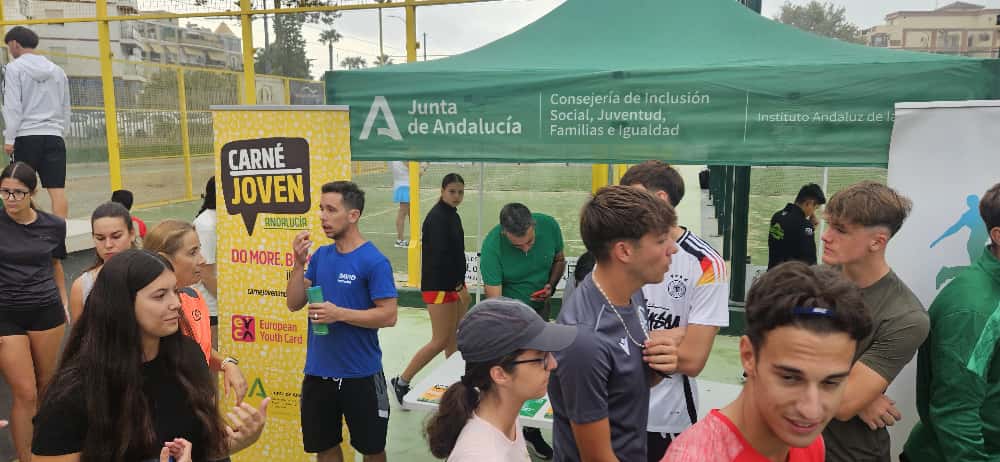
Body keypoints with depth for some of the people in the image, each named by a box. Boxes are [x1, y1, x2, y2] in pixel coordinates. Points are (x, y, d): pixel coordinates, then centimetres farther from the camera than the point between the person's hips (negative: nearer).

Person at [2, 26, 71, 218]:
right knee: (57, 191, -4)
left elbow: (13, 107, -7)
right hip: (54, 136, 4)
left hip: (26, 137, -4)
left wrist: (9, 138, -5)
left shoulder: (14, 68, -1)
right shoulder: (57, 70, 14)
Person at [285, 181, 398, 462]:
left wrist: (339, 314, -23)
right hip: (318, 371, 6)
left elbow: (389, 316, -17)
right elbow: (294, 303, 2)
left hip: (361, 374, -6)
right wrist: (299, 263, -11)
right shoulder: (321, 255, 3)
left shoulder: (374, 261, -16)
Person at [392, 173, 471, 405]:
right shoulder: (437, 217, -17)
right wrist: (459, 286, -19)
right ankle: (402, 382, 8)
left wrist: (460, 284, 13)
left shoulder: (452, 215, 12)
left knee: (454, 338, 14)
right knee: (441, 341, -3)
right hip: (439, 286, -9)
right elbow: (440, 255, -23)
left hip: (452, 283, 9)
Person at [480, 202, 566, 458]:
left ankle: (532, 430, 25)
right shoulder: (492, 246, -28)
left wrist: (551, 285, -14)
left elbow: (559, 260, 4)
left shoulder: (549, 226, -17)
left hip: (538, 308, 3)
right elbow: (494, 300, -28)